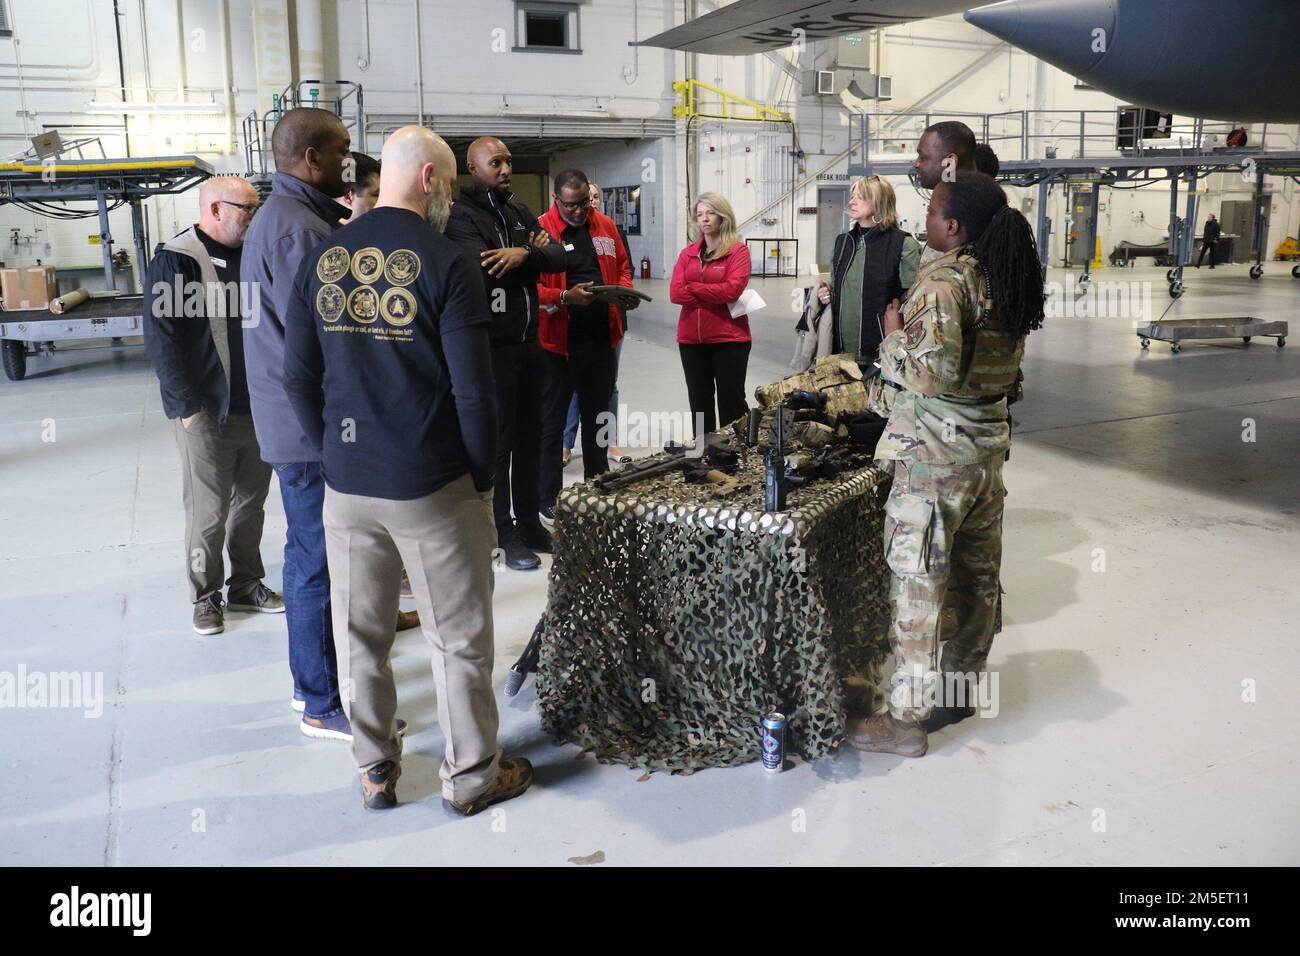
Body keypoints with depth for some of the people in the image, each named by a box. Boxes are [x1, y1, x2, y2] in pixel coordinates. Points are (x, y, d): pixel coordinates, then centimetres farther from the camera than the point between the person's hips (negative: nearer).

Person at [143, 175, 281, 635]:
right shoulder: (176, 260, -9)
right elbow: (160, 337, -13)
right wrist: (188, 406, -16)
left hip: (257, 408, 6)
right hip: (206, 413, -6)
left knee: (251, 501, 14)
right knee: (209, 511, 2)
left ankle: (246, 584, 28)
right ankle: (205, 596, 18)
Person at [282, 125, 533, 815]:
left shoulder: (322, 259, 4)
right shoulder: (445, 263, -11)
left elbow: (299, 378, 5)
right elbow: (473, 390, -14)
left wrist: (335, 456, 13)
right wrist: (483, 477, -2)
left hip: (345, 485, 5)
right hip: (433, 487, -5)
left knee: (360, 635, 15)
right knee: (459, 638, 9)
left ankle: (375, 772, 29)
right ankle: (470, 776, 22)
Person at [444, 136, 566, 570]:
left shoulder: (519, 211, 14)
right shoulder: (462, 215, -9)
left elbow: (557, 255, 1)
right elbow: (485, 268, -26)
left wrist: (523, 256, -19)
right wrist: (532, 251, -11)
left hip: (529, 340, 7)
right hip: (492, 344, -7)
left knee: (530, 437, 14)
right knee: (499, 440, 1)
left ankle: (529, 523, 26)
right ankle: (505, 533, 12)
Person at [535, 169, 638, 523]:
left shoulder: (605, 226, 7)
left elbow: (622, 267, 17)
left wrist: (625, 291, -3)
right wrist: (565, 298, -26)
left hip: (601, 337, 6)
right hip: (558, 340, -5)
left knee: (596, 414, 18)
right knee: (552, 420, 4)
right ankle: (548, 497, 12)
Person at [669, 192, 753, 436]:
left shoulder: (738, 250, -2)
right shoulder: (688, 253, 11)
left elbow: (732, 289, -18)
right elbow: (675, 293, -3)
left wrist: (693, 289, -8)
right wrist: (716, 299, -11)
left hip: (729, 339, -5)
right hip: (691, 339, 5)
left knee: (731, 402, 2)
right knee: (699, 403, 12)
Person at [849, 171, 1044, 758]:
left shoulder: (943, 280, -19)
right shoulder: (1005, 278, 7)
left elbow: (936, 372, -27)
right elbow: (1006, 365, 14)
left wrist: (895, 335, -11)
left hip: (935, 451, -9)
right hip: (988, 443, 9)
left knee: (917, 582, 0)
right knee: (976, 576, 17)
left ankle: (907, 719, 9)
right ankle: (960, 691, 33)